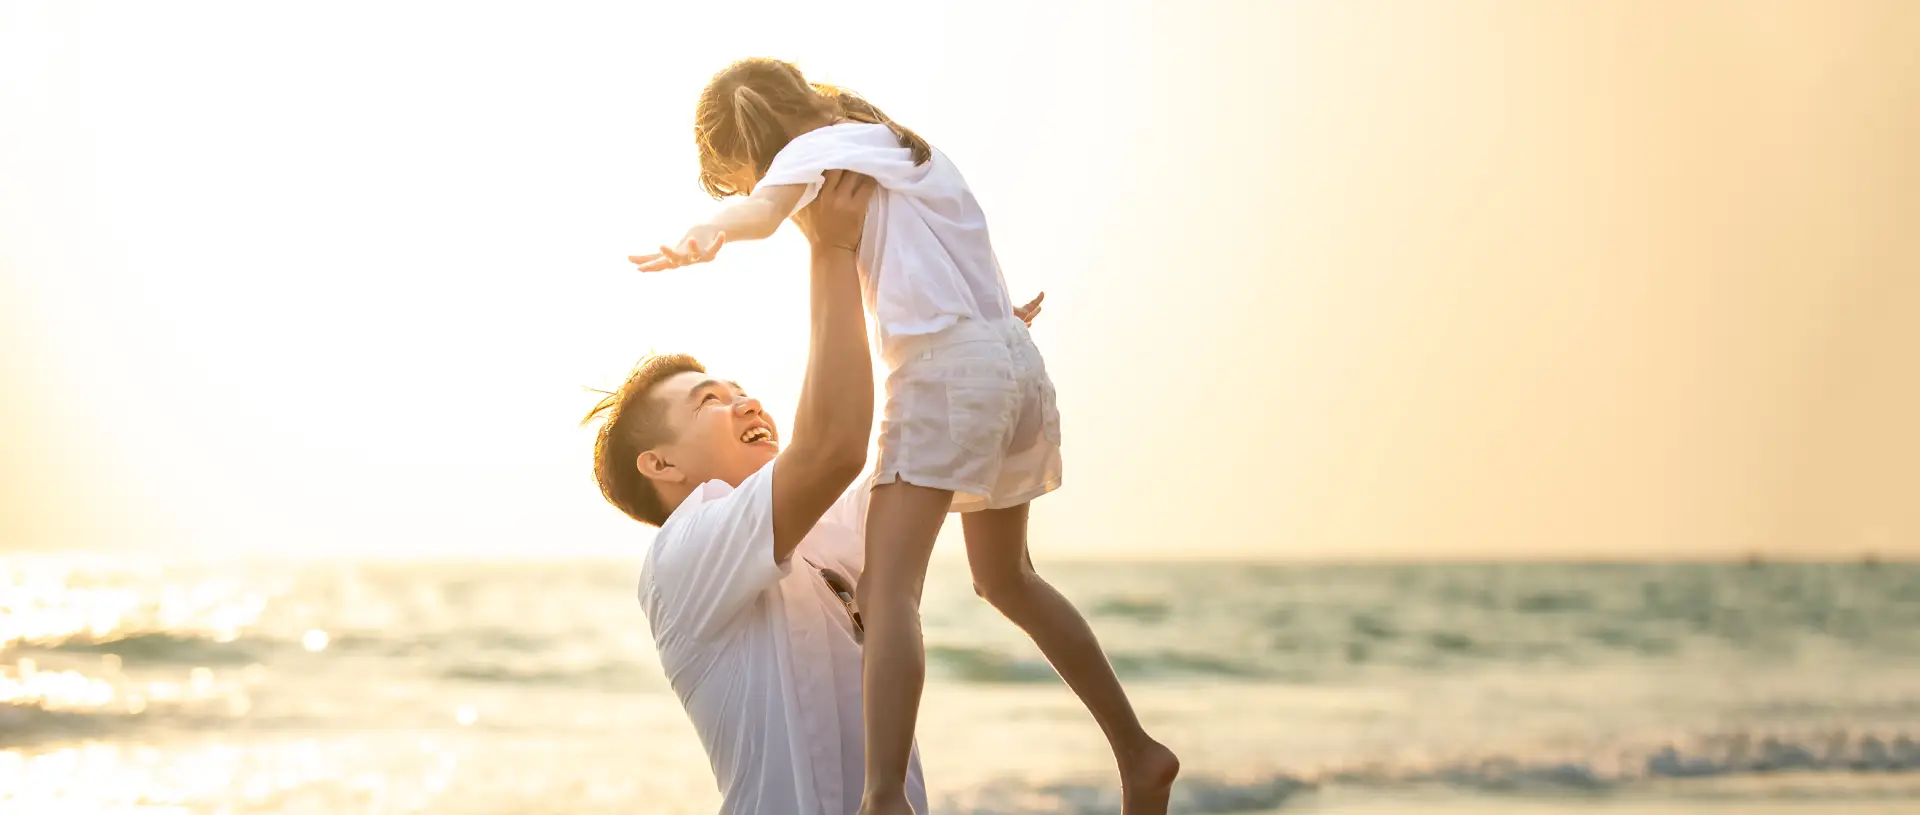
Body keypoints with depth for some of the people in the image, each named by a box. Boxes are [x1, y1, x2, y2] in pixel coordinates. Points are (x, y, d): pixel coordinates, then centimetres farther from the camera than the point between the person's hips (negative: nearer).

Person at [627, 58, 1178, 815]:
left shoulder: (814, 147, 0)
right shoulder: (904, 147, 25)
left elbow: (762, 211, -22)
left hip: (946, 364, -9)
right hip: (1015, 359, 9)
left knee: (888, 587, -18)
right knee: (1006, 580, 26)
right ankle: (1138, 752, 30)